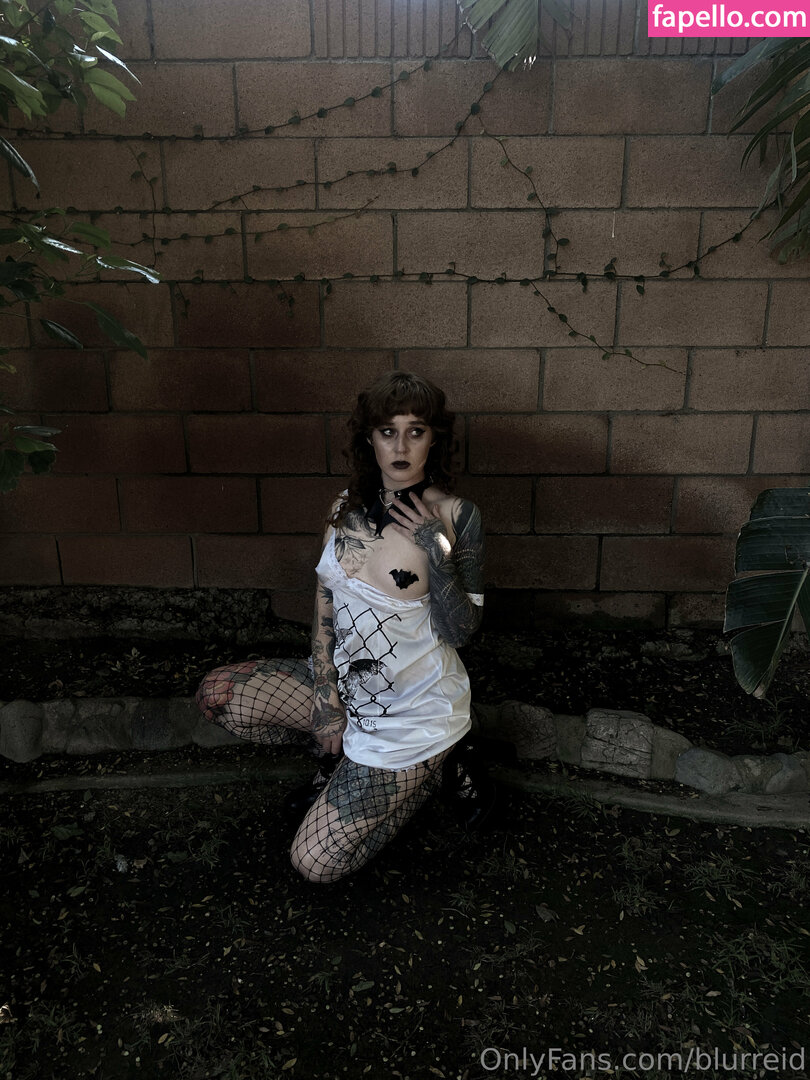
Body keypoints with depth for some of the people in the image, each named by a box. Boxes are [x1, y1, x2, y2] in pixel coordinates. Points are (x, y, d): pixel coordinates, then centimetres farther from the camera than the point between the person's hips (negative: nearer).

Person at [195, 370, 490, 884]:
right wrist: (327, 698, -4)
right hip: (346, 684, 6)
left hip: (413, 711, -6)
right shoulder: (348, 507, -1)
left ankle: (439, 764, 9)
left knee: (316, 862, -4)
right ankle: (341, 757, 13)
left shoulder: (456, 518, -17)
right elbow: (325, 606, 3)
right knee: (217, 694, -2)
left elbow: (459, 633, -16)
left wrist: (437, 553, -29)